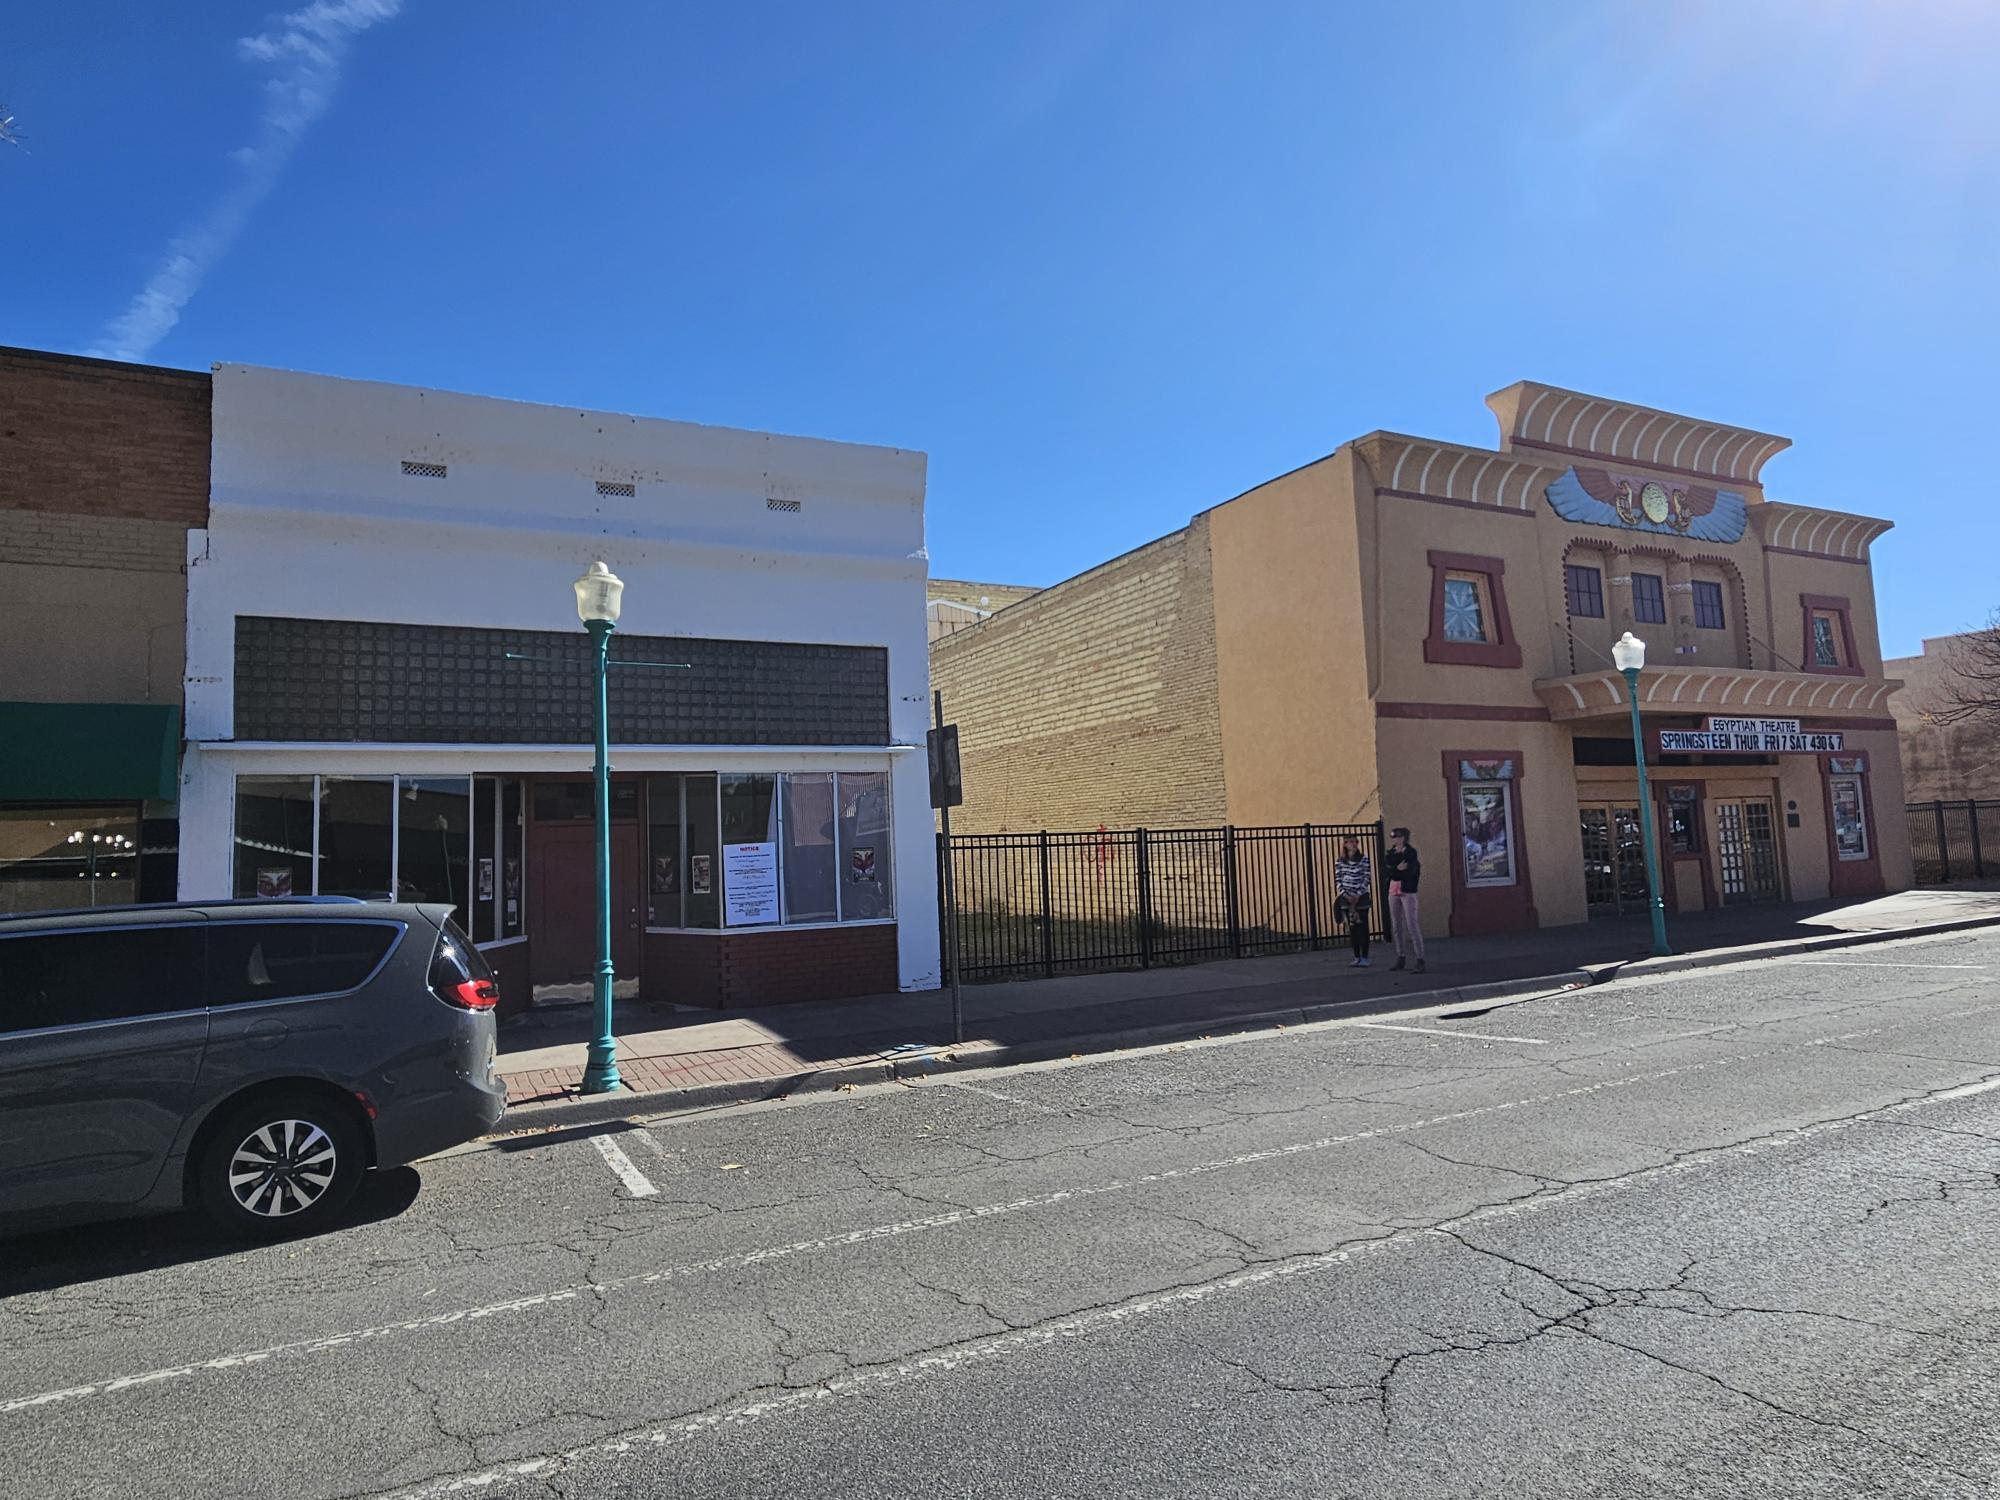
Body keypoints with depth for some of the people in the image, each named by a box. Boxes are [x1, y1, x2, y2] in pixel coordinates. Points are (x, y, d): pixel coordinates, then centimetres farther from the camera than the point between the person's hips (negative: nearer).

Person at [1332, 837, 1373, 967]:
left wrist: (1358, 895, -12)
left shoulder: (1364, 859, -3)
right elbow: (1338, 880, 3)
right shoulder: (1339, 861, 3)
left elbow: (1367, 878, -5)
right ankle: (1357, 958, 12)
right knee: (1352, 928, 6)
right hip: (1347, 898, 2)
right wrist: (1346, 895, -9)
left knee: (1363, 927, -1)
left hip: (1361, 897, -2)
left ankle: (1364, 958, 5)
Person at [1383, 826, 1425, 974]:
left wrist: (1392, 871, -10)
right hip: (1393, 892, 6)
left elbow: (1408, 873, -19)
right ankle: (1401, 958, 18)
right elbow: (1385, 870, -3)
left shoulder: (1411, 853, -8)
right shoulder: (1391, 853, 10)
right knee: (1397, 926, 9)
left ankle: (1420, 960, -7)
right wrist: (1398, 870, -17)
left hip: (1408, 892, -6)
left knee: (1412, 926, -9)